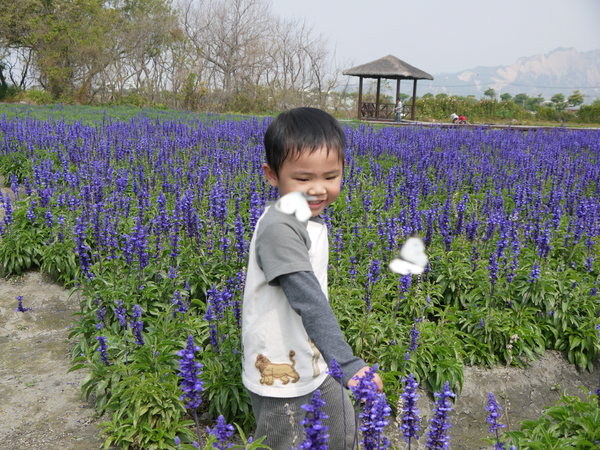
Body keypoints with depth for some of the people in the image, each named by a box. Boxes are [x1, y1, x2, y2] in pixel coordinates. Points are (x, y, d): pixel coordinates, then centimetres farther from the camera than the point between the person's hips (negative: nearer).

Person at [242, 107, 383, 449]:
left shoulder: (312, 218, 2)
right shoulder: (278, 229, -27)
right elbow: (308, 299, -35)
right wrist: (348, 364, -40)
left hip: (315, 364, 9)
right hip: (281, 375, -9)